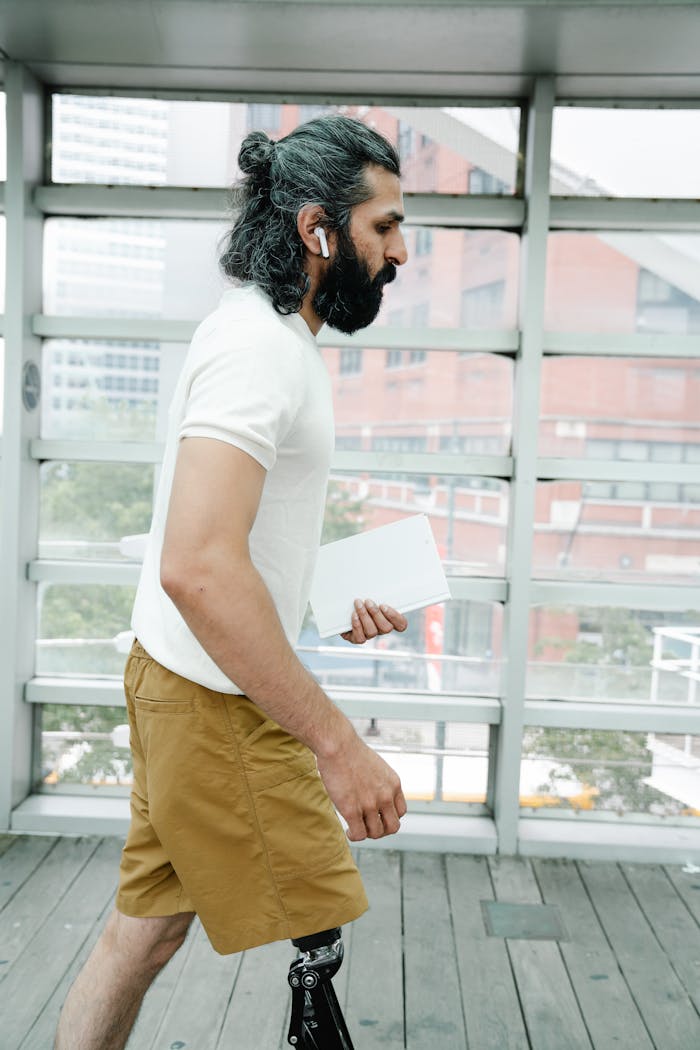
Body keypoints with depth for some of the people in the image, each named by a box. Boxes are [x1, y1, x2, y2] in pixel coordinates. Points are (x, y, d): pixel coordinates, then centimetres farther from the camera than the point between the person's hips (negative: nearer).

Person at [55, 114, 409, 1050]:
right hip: (218, 700, -10)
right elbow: (198, 567, -31)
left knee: (146, 930, 19)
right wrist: (338, 744, -28)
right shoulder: (258, 344, -19)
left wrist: (336, 600, 12)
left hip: (181, 684, 10)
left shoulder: (275, 338, 15)